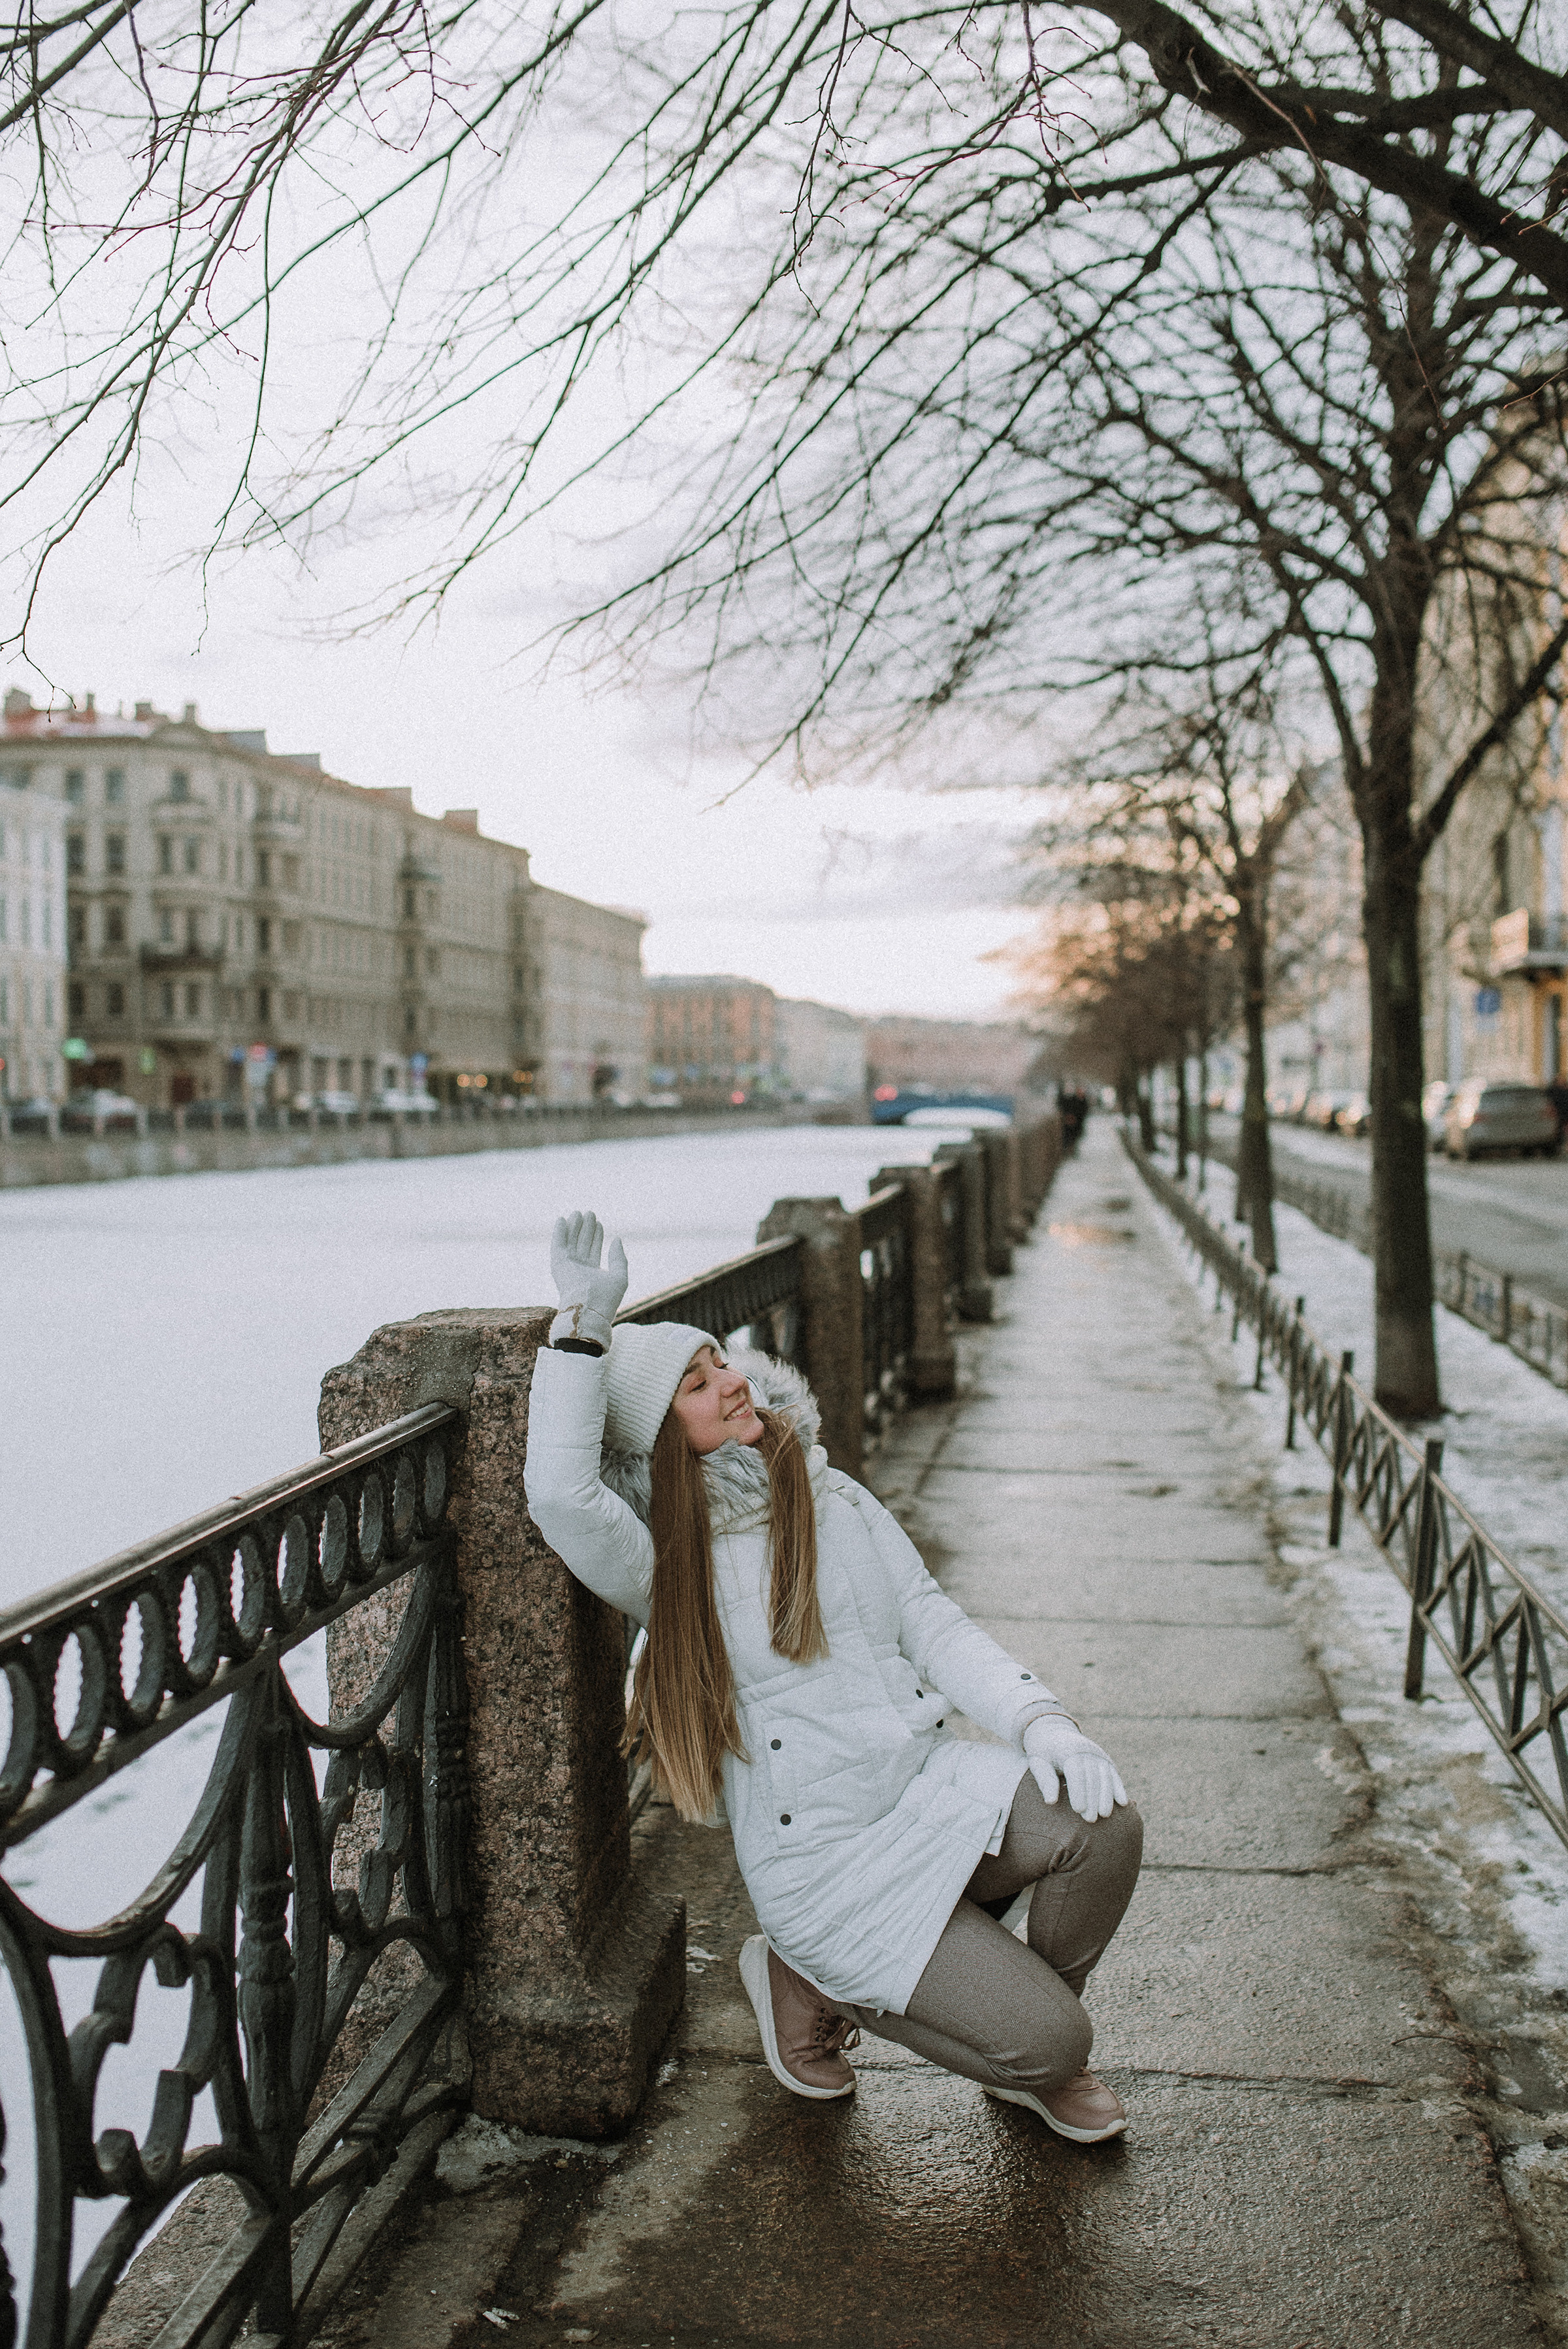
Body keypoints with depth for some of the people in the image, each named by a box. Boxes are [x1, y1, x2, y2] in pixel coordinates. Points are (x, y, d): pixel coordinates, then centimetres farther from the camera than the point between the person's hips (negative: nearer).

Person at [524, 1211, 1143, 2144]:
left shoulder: (831, 1497, 8)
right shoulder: (663, 1562, -8)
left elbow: (934, 1623, 6)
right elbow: (560, 1491, -30)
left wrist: (1037, 1716, -11)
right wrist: (584, 1321, -27)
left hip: (932, 1786, 5)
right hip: (826, 1857, -5)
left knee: (1103, 1820, -24)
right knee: (1044, 2039, -14)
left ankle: (1035, 2056, 6)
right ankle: (813, 1980, 12)